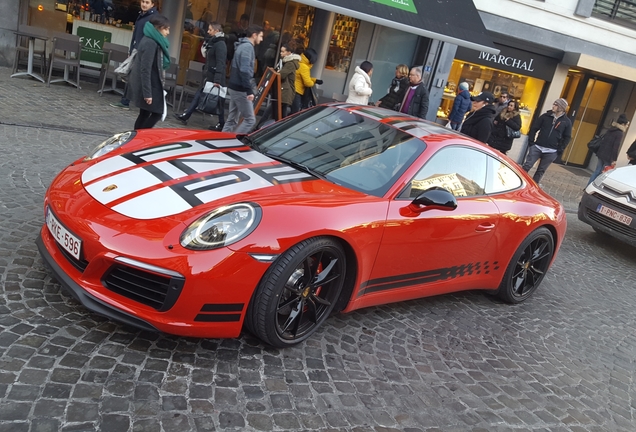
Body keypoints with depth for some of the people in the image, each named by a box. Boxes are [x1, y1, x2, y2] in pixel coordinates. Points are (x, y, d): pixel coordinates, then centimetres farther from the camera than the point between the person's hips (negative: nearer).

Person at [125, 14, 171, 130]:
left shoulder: (154, 41, 11)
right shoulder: (150, 43, -19)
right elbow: (145, 70, -24)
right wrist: (147, 93, -25)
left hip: (153, 85, 10)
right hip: (149, 86, -10)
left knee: (144, 114, 13)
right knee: (157, 113, -3)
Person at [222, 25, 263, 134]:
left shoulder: (242, 45, 16)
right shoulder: (248, 47, -14)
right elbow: (244, 70, -24)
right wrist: (249, 90, -25)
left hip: (235, 87, 10)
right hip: (240, 89, -10)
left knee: (232, 119, 13)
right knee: (250, 119, -5)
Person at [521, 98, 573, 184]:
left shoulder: (567, 122, 1)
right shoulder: (545, 116, 2)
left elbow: (567, 137, 5)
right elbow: (534, 128, 4)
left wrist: (560, 150, -2)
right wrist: (531, 142, -4)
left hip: (551, 151, 0)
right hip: (537, 147, 0)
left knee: (541, 171, 8)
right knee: (527, 166, -5)